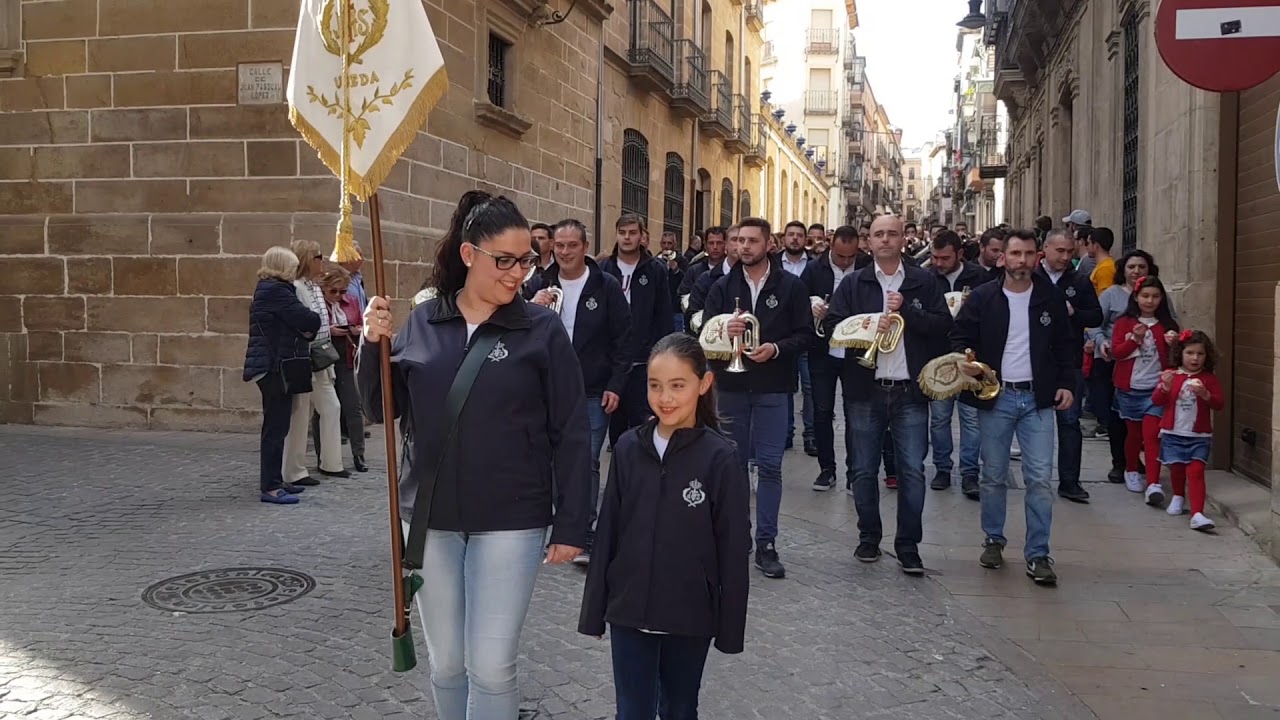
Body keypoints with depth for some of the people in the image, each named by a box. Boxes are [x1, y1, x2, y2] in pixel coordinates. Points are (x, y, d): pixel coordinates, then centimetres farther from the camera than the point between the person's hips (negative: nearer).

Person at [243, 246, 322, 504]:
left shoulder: (267, 289, 17)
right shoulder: (276, 291, -16)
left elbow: (291, 323, 17)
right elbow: (310, 320, -18)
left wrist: (304, 329, -3)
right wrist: (309, 328, 4)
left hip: (273, 366, 10)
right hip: (276, 367, -10)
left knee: (276, 426, 14)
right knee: (276, 427, -8)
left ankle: (274, 481, 20)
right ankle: (270, 487, -5)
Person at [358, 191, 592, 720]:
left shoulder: (542, 329, -7)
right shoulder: (422, 322, 1)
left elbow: (570, 434, -5)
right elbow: (383, 409, 6)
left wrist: (571, 524, -6)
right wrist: (374, 345, -10)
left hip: (510, 522, -3)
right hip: (431, 518, 3)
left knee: (491, 668, 0)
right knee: (446, 665, 15)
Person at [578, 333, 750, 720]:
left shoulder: (720, 458, -12)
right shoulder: (628, 448, -3)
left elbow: (734, 548, -8)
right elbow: (607, 532, 2)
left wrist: (729, 624, -7)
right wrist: (595, 608, 3)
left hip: (690, 616, -2)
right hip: (629, 610, 2)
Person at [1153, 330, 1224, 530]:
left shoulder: (1209, 379, 3)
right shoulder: (1171, 376, 4)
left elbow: (1220, 404, -3)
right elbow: (1156, 400, -2)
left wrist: (1206, 395, -22)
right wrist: (1165, 386, -21)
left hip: (1199, 436, -1)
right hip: (1173, 433, 1)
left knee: (1195, 471, -12)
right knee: (1176, 468, 11)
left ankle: (1197, 514, -20)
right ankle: (1178, 496, 41)